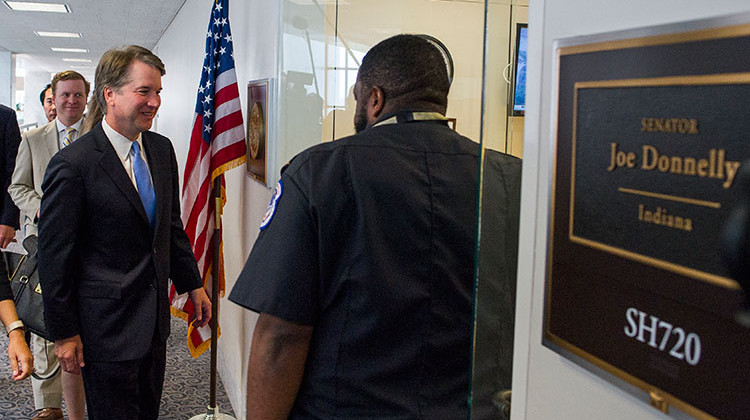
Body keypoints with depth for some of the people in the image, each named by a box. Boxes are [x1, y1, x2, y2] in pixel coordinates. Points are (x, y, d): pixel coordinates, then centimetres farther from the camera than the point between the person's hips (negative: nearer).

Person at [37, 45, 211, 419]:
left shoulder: (162, 150, 5)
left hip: (155, 318, 7)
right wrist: (63, 333, -10)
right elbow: (54, 257, -13)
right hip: (107, 328, -6)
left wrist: (192, 284, 15)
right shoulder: (72, 164, -17)